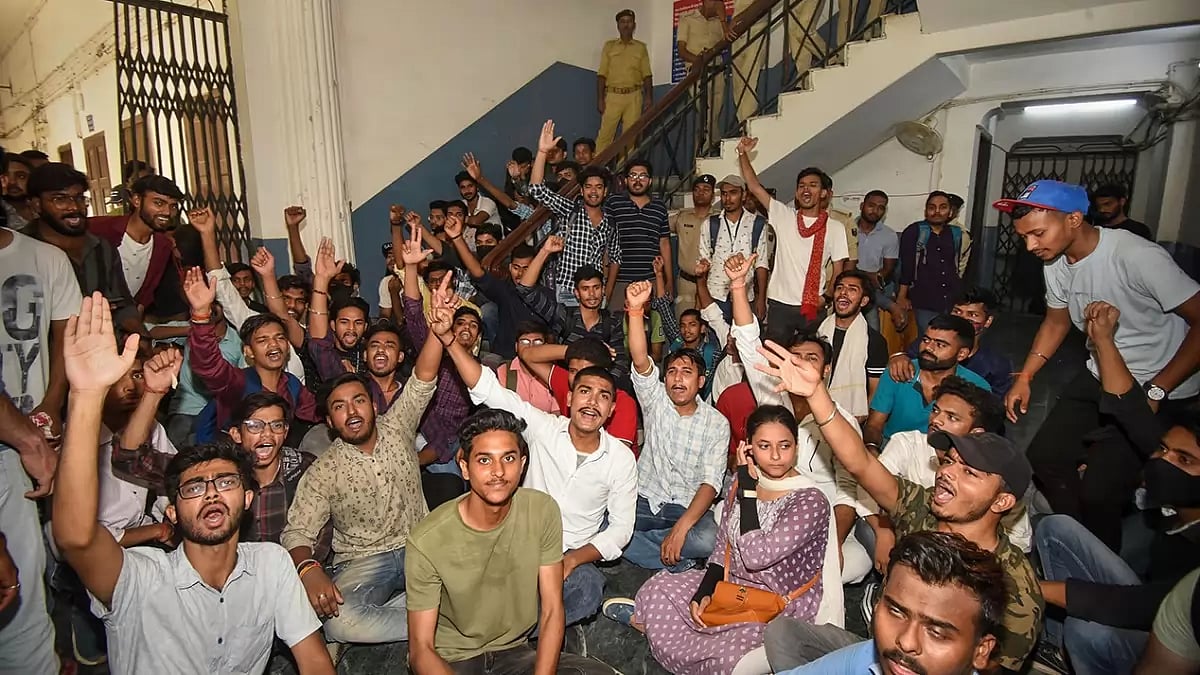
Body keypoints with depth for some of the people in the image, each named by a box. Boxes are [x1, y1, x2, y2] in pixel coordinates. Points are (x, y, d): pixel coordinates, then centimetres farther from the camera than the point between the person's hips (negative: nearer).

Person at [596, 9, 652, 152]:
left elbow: (647, 75, 8)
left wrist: (649, 97, -4)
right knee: (605, 133, -7)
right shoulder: (609, 46, 11)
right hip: (612, 95, -1)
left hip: (634, 96, 1)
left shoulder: (641, 47, 12)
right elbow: (601, 74, 6)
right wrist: (600, 99, -4)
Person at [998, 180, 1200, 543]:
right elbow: (1056, 322, 13)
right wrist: (1023, 378, 5)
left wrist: (1155, 392, -22)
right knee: (1044, 457, 2)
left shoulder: (1138, 256, -25)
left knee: (1099, 489, -11)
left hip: (1164, 389, -6)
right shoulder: (1056, 263, -2)